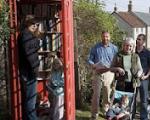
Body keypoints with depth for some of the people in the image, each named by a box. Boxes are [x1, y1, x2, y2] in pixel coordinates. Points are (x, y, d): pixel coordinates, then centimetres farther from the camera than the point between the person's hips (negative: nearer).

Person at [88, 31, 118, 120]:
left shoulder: (114, 48, 3)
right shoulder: (96, 47, 1)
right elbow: (90, 59, 4)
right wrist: (93, 65, -16)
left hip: (109, 73, 1)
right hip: (98, 73, -1)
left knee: (108, 94, 9)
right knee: (96, 94, -1)